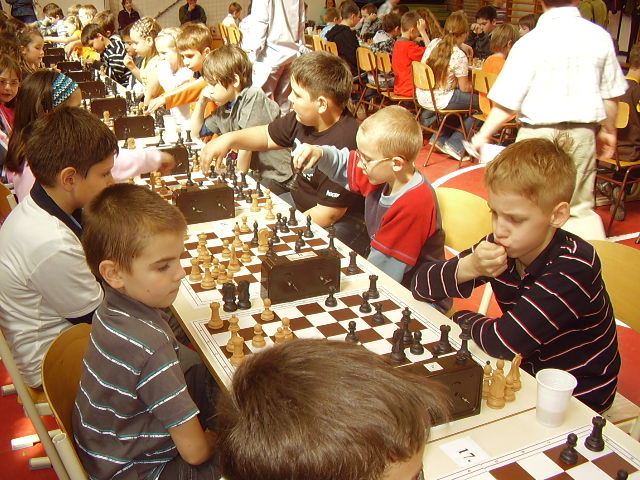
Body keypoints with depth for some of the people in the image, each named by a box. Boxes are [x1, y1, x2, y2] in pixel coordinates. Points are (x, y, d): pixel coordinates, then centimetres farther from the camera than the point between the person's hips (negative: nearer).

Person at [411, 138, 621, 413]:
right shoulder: (501, 248, -11)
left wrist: (460, 318, -13)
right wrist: (469, 268, -27)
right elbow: (421, 285, -9)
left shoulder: (574, 266, -28)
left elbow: (503, 342, -32)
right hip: (526, 370, 6)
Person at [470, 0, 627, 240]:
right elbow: (611, 94, 8)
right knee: (581, 208, 15)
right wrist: (608, 131, 22)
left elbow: (507, 102, -13)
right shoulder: (600, 37, 0)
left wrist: (483, 135, -3)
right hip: (583, 133, 4)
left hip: (540, 134, -4)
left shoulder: (531, 42, -12)